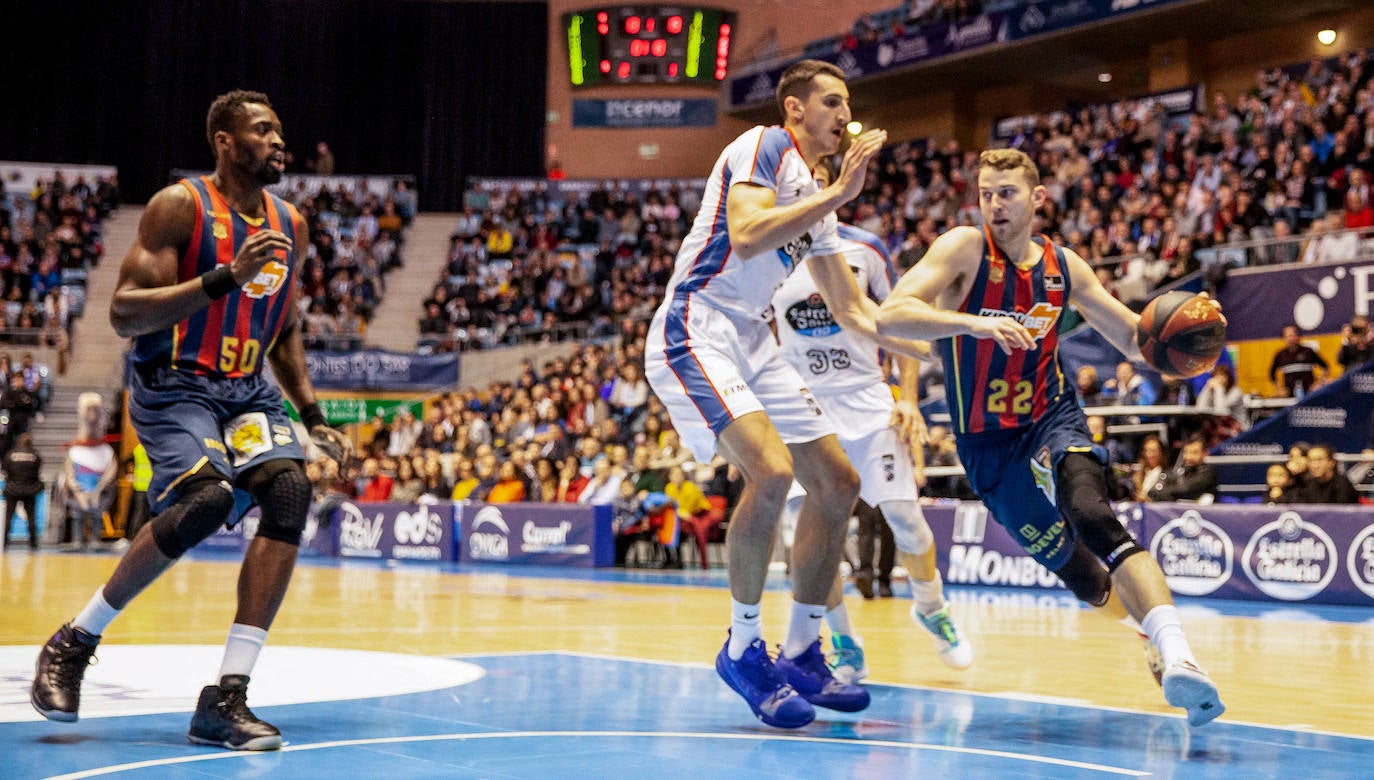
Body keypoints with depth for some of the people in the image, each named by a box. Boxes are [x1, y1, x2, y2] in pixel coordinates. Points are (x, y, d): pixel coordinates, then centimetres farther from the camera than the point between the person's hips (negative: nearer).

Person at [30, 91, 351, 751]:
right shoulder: (180, 206, -9)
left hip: (247, 390, 6)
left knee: (289, 491, -20)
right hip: (173, 386, -6)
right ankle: (73, 642, -6)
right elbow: (124, 314, -16)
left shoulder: (289, 225, 11)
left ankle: (225, 700, -18)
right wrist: (227, 277, -25)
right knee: (208, 499, -29)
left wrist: (312, 417, 14)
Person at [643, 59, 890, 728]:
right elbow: (746, 237, -27)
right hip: (695, 330, -10)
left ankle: (801, 654, 15)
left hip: (752, 342, 10)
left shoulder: (815, 196, 19)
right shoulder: (762, 148, -8)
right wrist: (838, 193, -25)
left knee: (838, 483, 6)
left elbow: (851, 307, 23)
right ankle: (743, 649, -10)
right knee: (771, 471, -27)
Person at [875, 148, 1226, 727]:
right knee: (1082, 575, 5)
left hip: (1053, 422, 1)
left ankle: (1177, 654, -41)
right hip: (989, 445, -1)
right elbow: (890, 317, -26)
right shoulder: (965, 249, -11)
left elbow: (1136, 341, 10)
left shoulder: (1063, 266, 2)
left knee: (1094, 519, -30)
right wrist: (974, 322, -40)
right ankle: (1158, 635, 31)